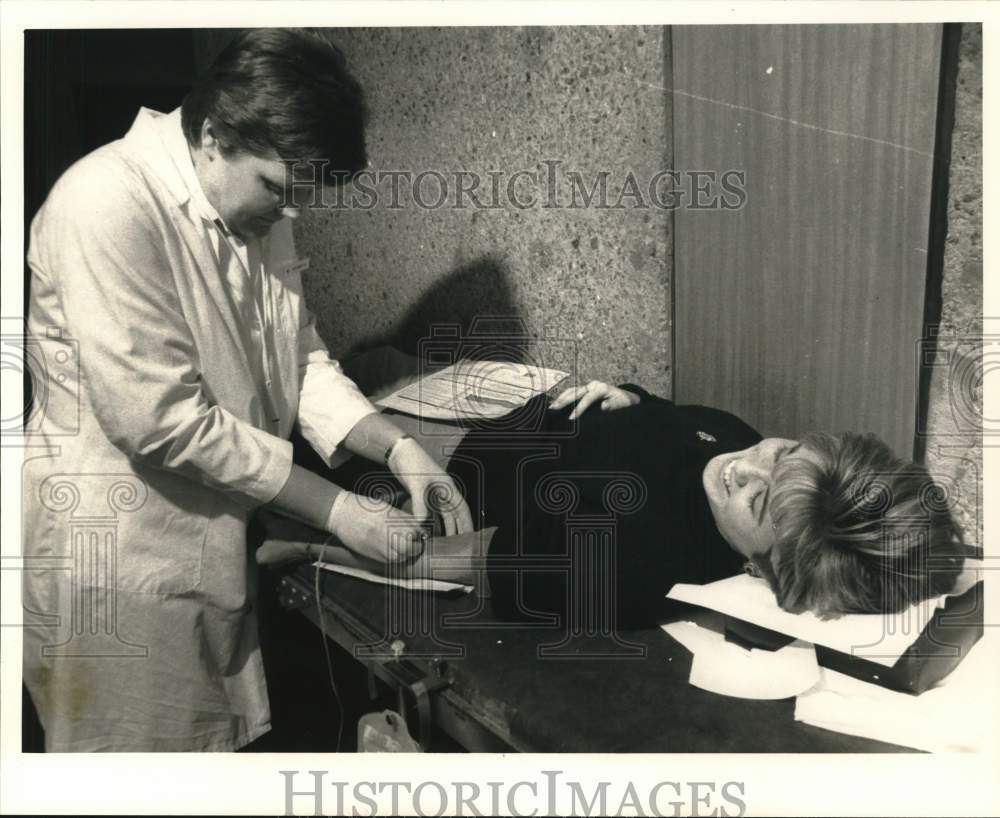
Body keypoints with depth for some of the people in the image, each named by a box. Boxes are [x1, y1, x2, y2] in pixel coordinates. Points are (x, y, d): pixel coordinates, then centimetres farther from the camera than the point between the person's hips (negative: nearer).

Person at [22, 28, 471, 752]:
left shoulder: (260, 211, 4)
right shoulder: (108, 204, -22)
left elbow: (299, 359, 7)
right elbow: (163, 420, -26)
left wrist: (398, 449, -8)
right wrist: (333, 508, -21)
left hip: (218, 543, 7)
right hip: (121, 554, -7)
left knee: (227, 740, 20)